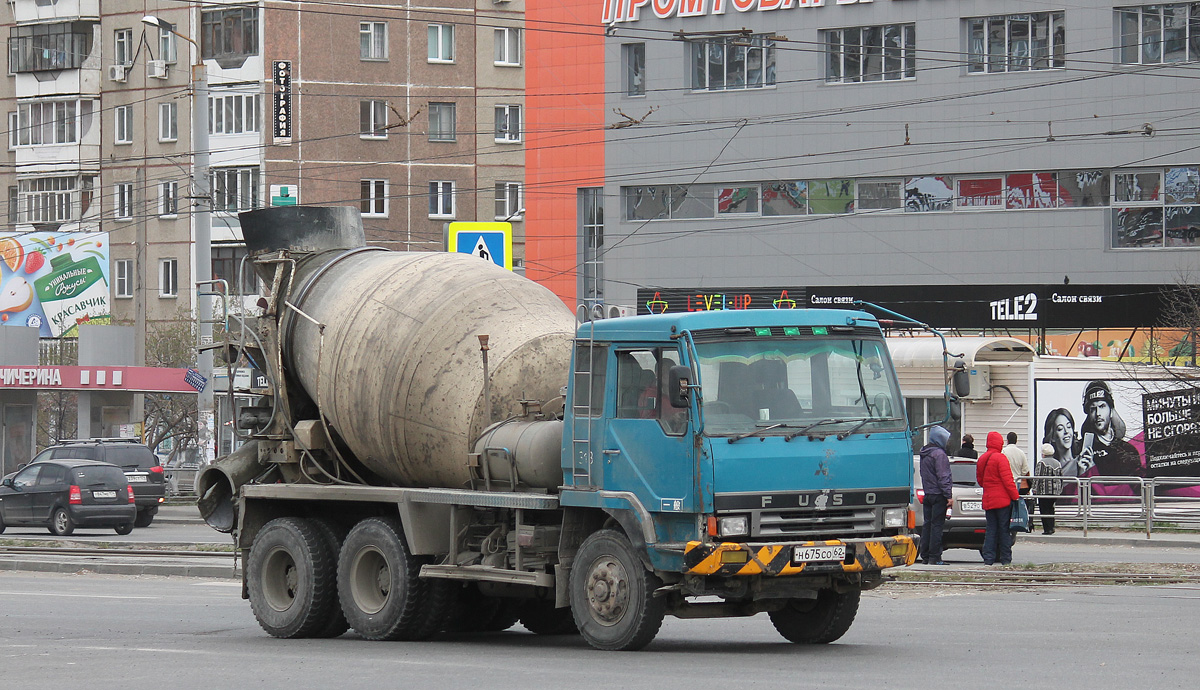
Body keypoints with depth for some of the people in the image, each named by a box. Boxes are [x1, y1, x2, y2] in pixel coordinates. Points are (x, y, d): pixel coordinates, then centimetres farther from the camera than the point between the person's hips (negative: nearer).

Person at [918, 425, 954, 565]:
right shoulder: (939, 454, -14)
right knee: (937, 525, -7)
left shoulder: (924, 454, 15)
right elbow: (943, 477, -18)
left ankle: (925, 556, 12)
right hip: (938, 495, -9)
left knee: (927, 525, 11)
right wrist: (948, 495, -16)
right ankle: (934, 557, -7)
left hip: (927, 494, 9)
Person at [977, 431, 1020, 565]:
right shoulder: (1000, 458, -12)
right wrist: (1016, 496, -11)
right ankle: (1005, 558, 2)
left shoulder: (981, 459, 10)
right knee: (1004, 529, 0)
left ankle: (988, 557, 3)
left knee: (991, 529, 9)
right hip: (1003, 499, -6)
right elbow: (1008, 480, -15)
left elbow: (980, 480, 18)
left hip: (988, 500, 6)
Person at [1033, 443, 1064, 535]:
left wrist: (1035, 488, -6)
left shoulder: (1041, 462, -8)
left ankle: (1047, 528, -7)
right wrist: (1059, 490, 23)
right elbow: (1061, 478, 16)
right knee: (1051, 509, 16)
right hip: (1055, 492, 6)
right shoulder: (1058, 463, 12)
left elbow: (1037, 477, -11)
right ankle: (1051, 527, 13)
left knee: (1044, 510, -2)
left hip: (1044, 491, -6)